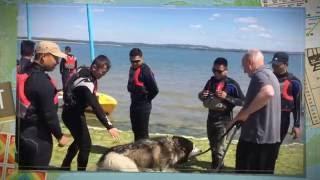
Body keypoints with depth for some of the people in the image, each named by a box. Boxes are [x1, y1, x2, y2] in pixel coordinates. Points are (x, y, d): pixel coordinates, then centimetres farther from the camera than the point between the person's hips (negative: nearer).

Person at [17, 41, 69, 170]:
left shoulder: (24, 75, 7)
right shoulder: (43, 82, -21)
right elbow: (49, 114, -20)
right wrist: (59, 136, -8)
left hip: (22, 133, 9)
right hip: (37, 136, -9)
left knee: (24, 170, 20)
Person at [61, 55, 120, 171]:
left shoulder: (84, 70, -4)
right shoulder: (86, 83, -32)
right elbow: (95, 106, -41)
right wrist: (108, 126, -46)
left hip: (74, 112, 10)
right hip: (72, 114, -10)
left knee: (79, 140, 24)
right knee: (86, 145, -9)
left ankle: (65, 167, 40)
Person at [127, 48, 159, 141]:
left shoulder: (145, 70, -19)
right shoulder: (132, 69, 9)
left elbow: (155, 90, -22)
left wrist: (147, 100, -8)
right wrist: (134, 98, 12)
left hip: (143, 106, -9)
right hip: (134, 104, 9)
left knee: (143, 132, -2)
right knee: (135, 130, 19)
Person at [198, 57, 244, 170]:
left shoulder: (232, 84, -13)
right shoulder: (211, 81, 4)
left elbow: (243, 101, -15)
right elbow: (201, 96, 15)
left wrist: (226, 97, -25)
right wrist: (202, 95, -9)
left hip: (223, 120, -6)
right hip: (211, 118, 6)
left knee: (219, 148, -5)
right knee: (213, 146, 19)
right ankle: (216, 166, 37)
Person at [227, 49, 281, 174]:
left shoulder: (259, 75, -14)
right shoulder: (270, 75, 18)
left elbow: (268, 93, -36)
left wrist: (245, 112, -25)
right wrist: (238, 119, 24)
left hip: (256, 136, -9)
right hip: (271, 137, 9)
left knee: (246, 170, 1)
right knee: (264, 173, 14)